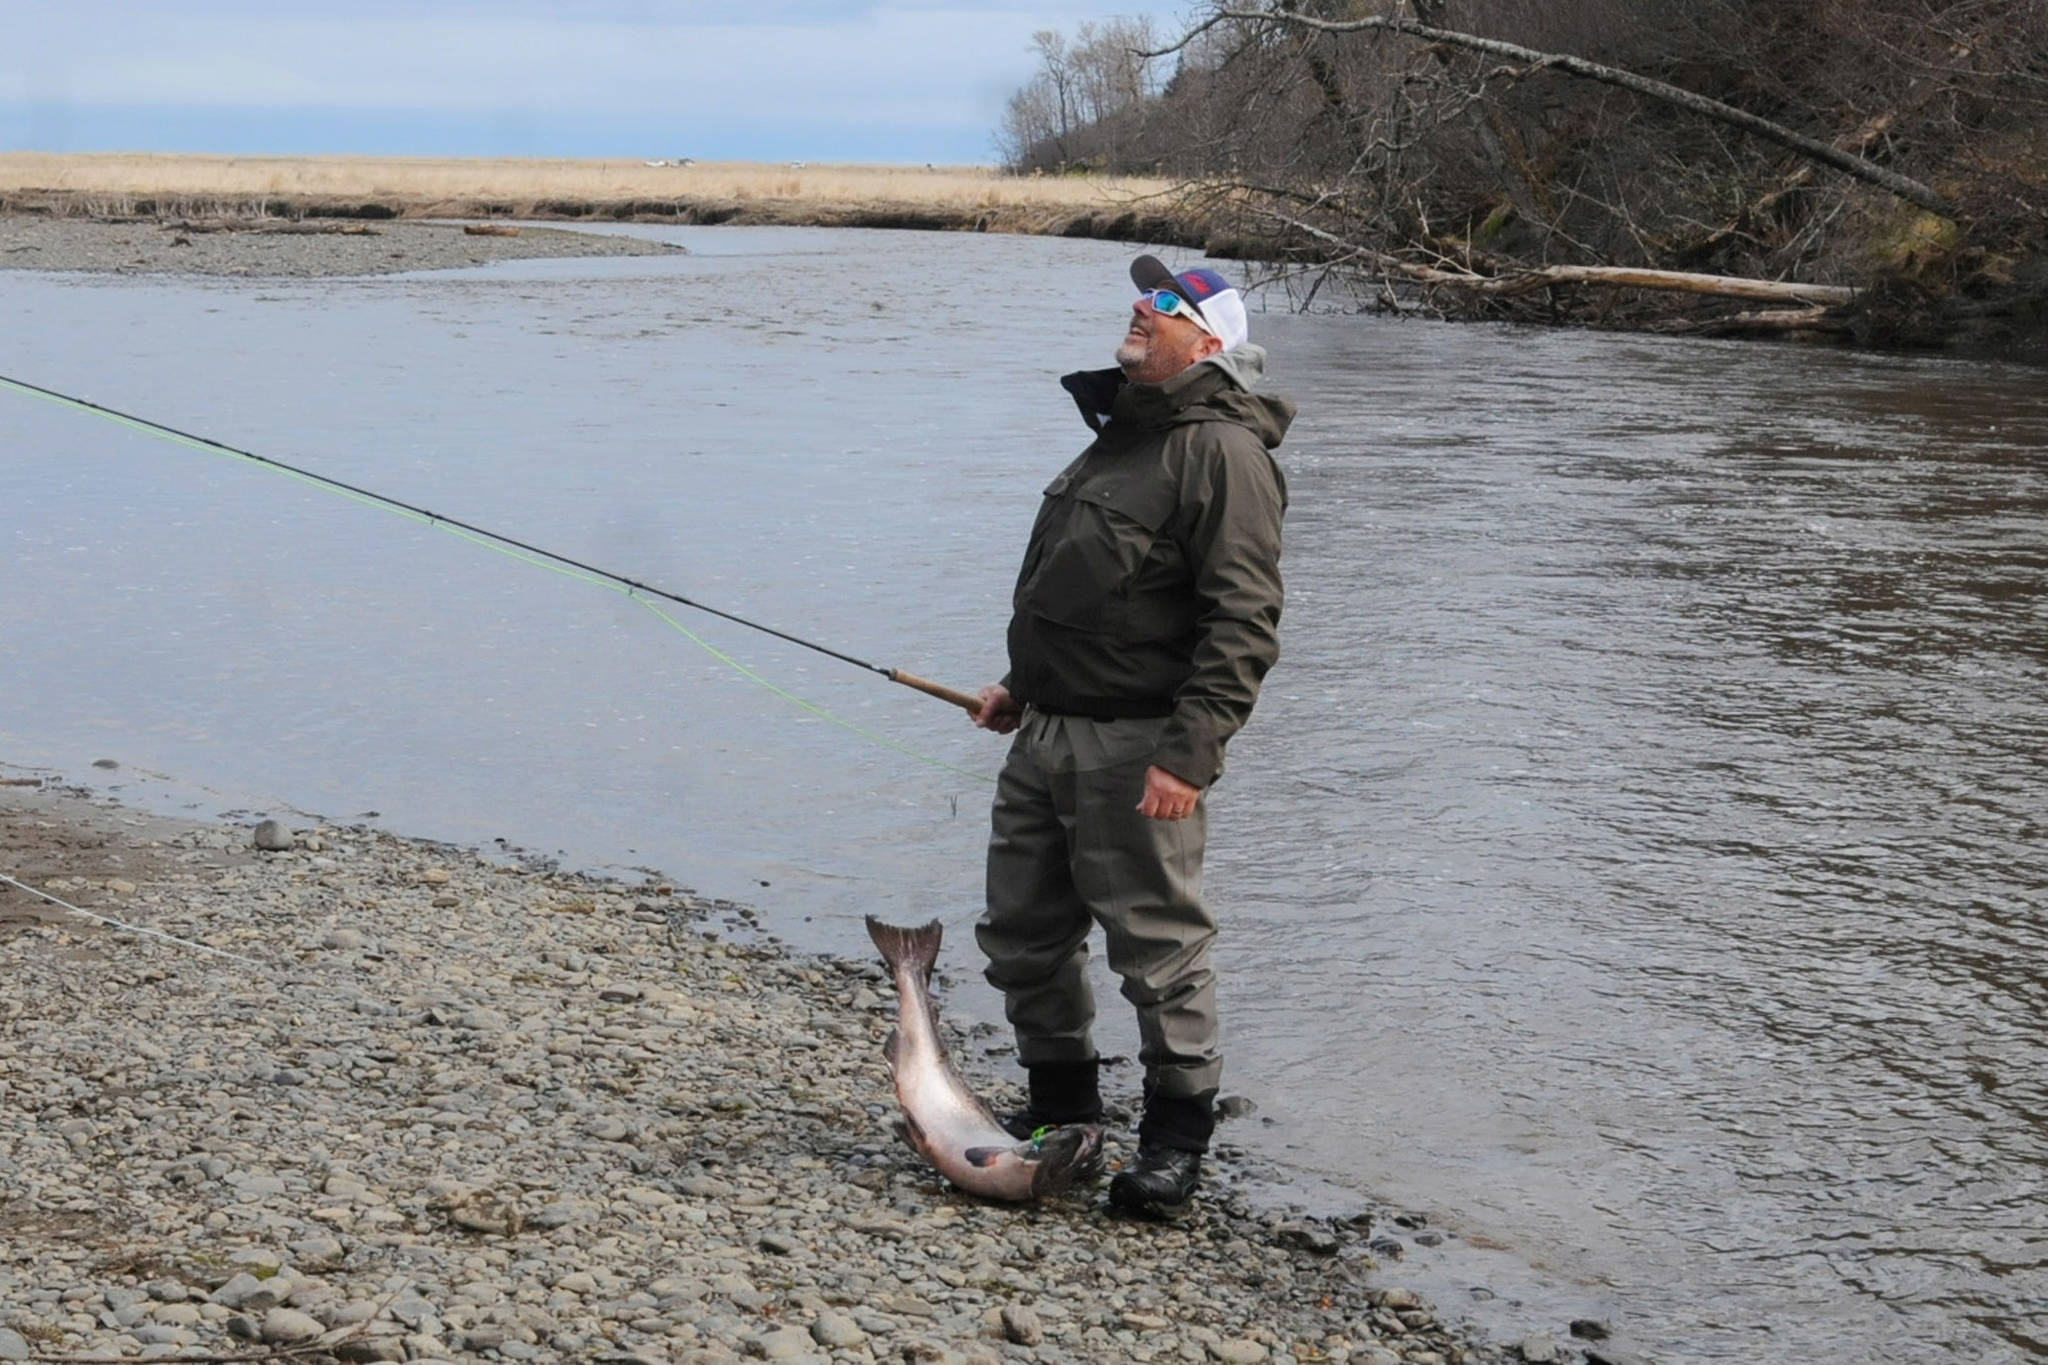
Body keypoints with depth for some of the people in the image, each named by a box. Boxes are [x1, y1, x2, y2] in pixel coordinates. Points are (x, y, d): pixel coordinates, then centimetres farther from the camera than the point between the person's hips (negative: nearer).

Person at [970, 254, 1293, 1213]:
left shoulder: (1221, 451, -12)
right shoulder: (1120, 434, 18)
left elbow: (1244, 623, -19)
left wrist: (1189, 756, -24)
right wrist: (1024, 686, 24)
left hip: (1136, 747, -9)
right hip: (1046, 736, 10)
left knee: (1157, 943, -2)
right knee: (1021, 931, 15)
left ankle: (1178, 1132, 12)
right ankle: (1062, 1101, 32)